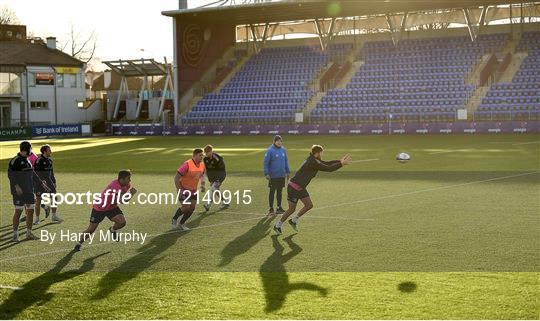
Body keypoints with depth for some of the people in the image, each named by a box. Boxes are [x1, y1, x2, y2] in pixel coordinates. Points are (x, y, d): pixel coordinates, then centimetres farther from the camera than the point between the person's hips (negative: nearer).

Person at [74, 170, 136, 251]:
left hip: (112, 207, 6)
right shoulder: (115, 186, -35)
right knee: (91, 230, -1)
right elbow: (122, 200, -43)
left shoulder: (126, 184, -10)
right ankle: (79, 243, 26)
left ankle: (113, 230, 16)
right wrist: (131, 193, -34)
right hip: (99, 208, -6)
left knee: (122, 222, -18)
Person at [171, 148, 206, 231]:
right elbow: (176, 178, -25)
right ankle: (174, 219, 11)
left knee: (192, 208, 3)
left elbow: (202, 175, 17)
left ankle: (182, 223, 23)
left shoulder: (202, 165, -5)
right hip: (183, 190, -7)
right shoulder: (187, 164, -27)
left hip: (193, 190, 7)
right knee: (186, 207, -17)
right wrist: (179, 190, -28)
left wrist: (202, 185, 0)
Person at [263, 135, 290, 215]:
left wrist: (288, 172, 14)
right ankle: (271, 208, 9)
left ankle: (279, 207, 22)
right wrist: (266, 173, -14)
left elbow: (286, 161, 15)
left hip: (282, 175, 5)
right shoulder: (270, 151, -10)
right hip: (273, 176, -5)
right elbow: (266, 163, -9)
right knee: (272, 192, 2)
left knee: (280, 191, 12)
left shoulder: (283, 150, 6)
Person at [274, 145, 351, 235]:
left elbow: (326, 163, 15)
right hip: (293, 187, -10)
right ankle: (277, 225, 15)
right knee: (292, 209, -1)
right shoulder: (313, 163, -24)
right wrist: (341, 164, -17)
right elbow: (328, 168, -23)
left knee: (309, 205, 7)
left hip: (301, 188, 10)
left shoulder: (313, 159, 6)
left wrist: (339, 161, 10)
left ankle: (293, 220, 22)